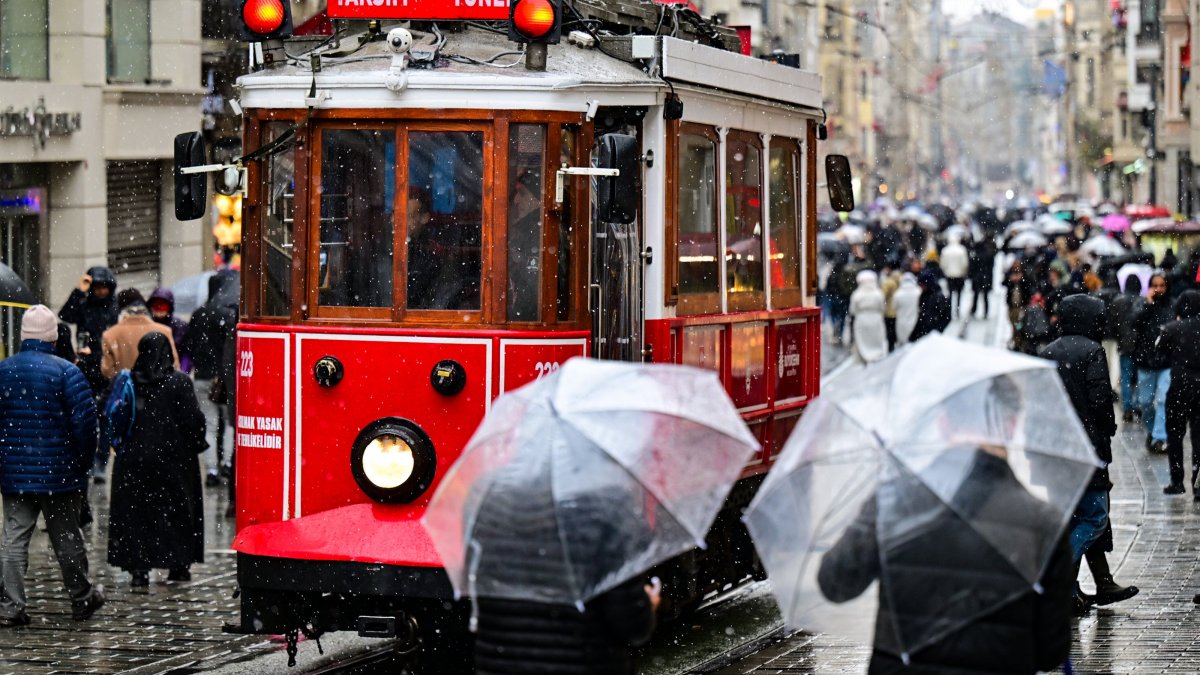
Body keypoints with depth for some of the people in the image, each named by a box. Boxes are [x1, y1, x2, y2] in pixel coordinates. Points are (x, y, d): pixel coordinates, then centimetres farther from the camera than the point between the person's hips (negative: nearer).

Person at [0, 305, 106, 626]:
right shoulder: (66, 372, -12)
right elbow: (85, 421, -14)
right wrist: (84, 460, 1)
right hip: (59, 474, -2)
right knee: (67, 537, 10)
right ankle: (82, 600, 23)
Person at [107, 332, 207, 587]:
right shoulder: (180, 382, -10)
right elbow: (193, 419, -11)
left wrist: (121, 446, 15)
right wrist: (198, 444, 5)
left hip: (133, 458, 2)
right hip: (172, 458, -2)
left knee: (135, 511, 6)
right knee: (177, 509, 11)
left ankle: (138, 568, 1)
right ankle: (178, 564, 13)